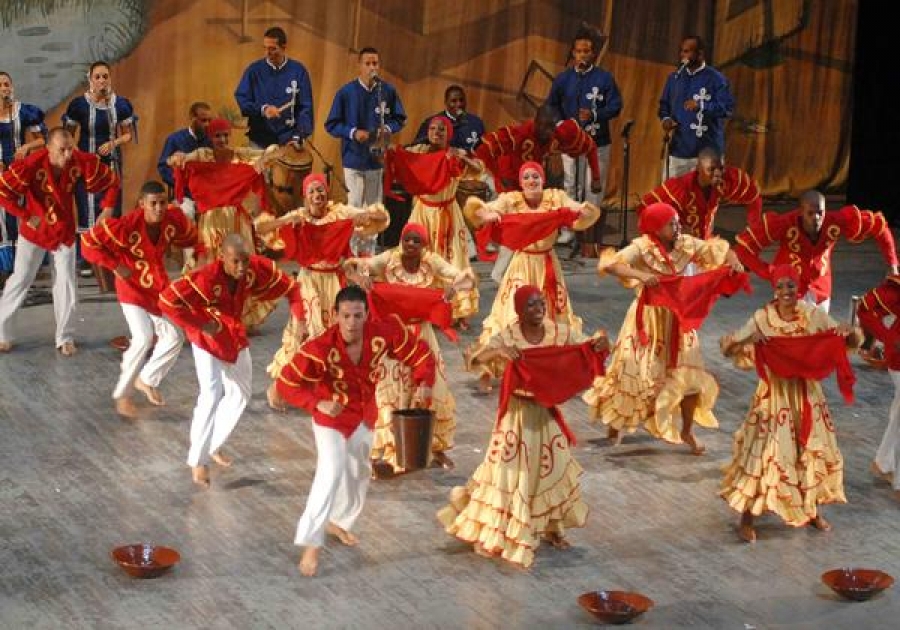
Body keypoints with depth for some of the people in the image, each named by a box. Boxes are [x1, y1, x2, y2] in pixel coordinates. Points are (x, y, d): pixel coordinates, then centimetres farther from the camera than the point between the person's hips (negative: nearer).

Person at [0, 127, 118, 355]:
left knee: (66, 284, 5)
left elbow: (112, 181, -5)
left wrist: (107, 209, -12)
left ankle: (65, 337, 18)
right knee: (21, 279, 4)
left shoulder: (82, 162, -20)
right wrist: (26, 215, -21)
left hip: (65, 231, 3)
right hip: (35, 231, -3)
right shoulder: (32, 165, -28)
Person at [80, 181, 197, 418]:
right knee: (143, 339, -20)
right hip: (132, 286, -6)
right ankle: (122, 395, -4)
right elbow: (89, 242, -24)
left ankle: (146, 380, 33)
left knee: (174, 337, 11)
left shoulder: (174, 219, -16)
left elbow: (189, 237, 8)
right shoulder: (126, 226, -30)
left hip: (158, 285, 6)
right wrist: (115, 266, -23)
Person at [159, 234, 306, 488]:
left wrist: (298, 319, -23)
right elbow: (167, 300, -40)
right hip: (209, 339, -6)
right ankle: (198, 461, 0)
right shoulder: (206, 278, -37)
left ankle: (213, 445, 37)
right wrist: (200, 325, -33)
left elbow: (290, 288, -9)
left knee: (240, 395, 18)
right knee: (211, 396, -13)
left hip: (236, 338, 6)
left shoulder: (258, 268, -23)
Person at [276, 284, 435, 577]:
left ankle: (339, 522, 49)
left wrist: (424, 382, -31)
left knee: (358, 473, 23)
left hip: (364, 416, 5)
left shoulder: (384, 333, -26)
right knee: (331, 473, -22)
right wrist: (318, 404, -42)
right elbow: (286, 383, -29)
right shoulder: (320, 349, -35)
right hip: (331, 417, -5)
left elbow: (419, 352, -13)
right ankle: (310, 544, -14)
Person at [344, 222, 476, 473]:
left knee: (433, 389, 8)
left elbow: (468, 277, -12)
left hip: (421, 334, 2)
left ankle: (437, 447, 26)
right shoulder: (389, 259, -12)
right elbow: (351, 265, -16)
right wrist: (361, 277, -39)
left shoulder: (433, 262, -9)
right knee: (388, 390, 0)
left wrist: (454, 286, -35)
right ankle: (385, 450, 7)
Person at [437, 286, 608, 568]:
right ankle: (496, 534, 11)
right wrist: (497, 352, -46)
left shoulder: (560, 332, -7)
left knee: (553, 468, 14)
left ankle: (552, 527, 34)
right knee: (513, 470, 0)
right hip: (518, 412, -4)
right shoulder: (508, 336, -17)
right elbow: (475, 359, -26)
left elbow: (586, 348, -1)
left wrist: (600, 344, -25)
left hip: (547, 411, 4)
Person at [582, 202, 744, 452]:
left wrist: (733, 261, -20)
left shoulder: (686, 244, -7)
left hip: (677, 318, 4)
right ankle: (615, 423, 24)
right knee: (636, 373, 2)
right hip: (648, 318, -4)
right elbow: (609, 264, -31)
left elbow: (719, 250, 2)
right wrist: (639, 275, -44)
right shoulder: (642, 248, -19)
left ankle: (687, 431, 19)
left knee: (690, 375, 2)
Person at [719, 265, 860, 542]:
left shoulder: (814, 315, -6)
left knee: (813, 451, 13)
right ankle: (746, 518, 6)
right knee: (763, 452, -4)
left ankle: (812, 509, 34)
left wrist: (849, 331, -25)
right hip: (774, 396, -3)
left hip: (807, 395, 3)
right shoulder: (761, 318, -13)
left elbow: (852, 343, -2)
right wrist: (746, 339, -34)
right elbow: (726, 349, -15)